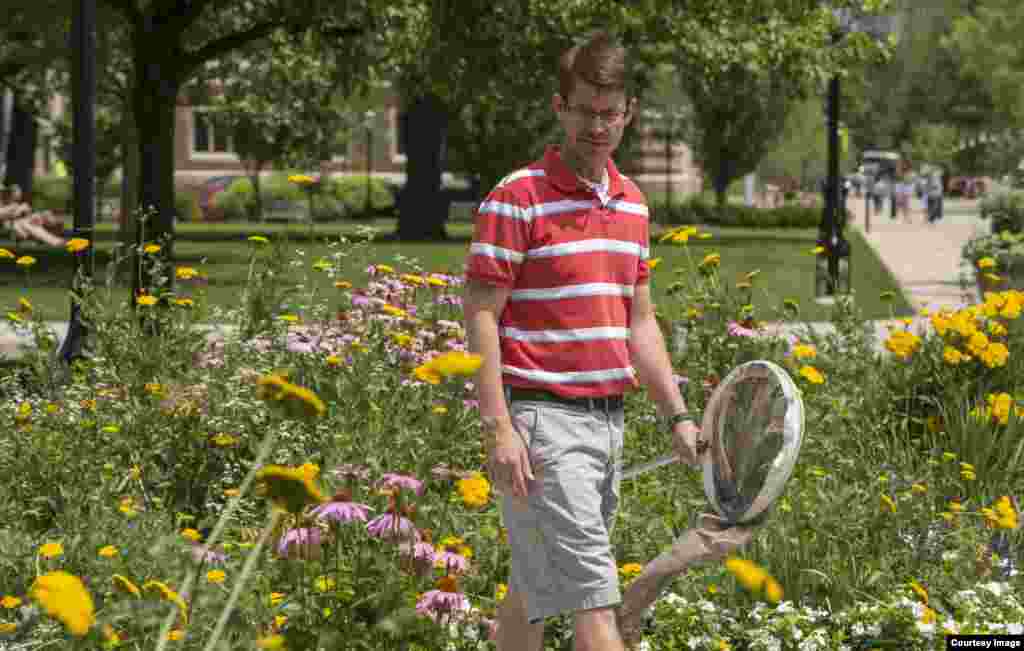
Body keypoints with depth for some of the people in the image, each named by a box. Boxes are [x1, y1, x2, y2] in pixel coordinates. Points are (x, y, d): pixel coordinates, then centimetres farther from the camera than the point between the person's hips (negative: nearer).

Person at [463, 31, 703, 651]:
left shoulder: (633, 202, 14)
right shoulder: (517, 198, -9)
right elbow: (481, 316, -11)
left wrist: (678, 416, 14)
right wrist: (498, 428, -18)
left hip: (607, 416, 7)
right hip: (544, 419, -7)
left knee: (535, 589, 15)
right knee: (593, 598, -12)